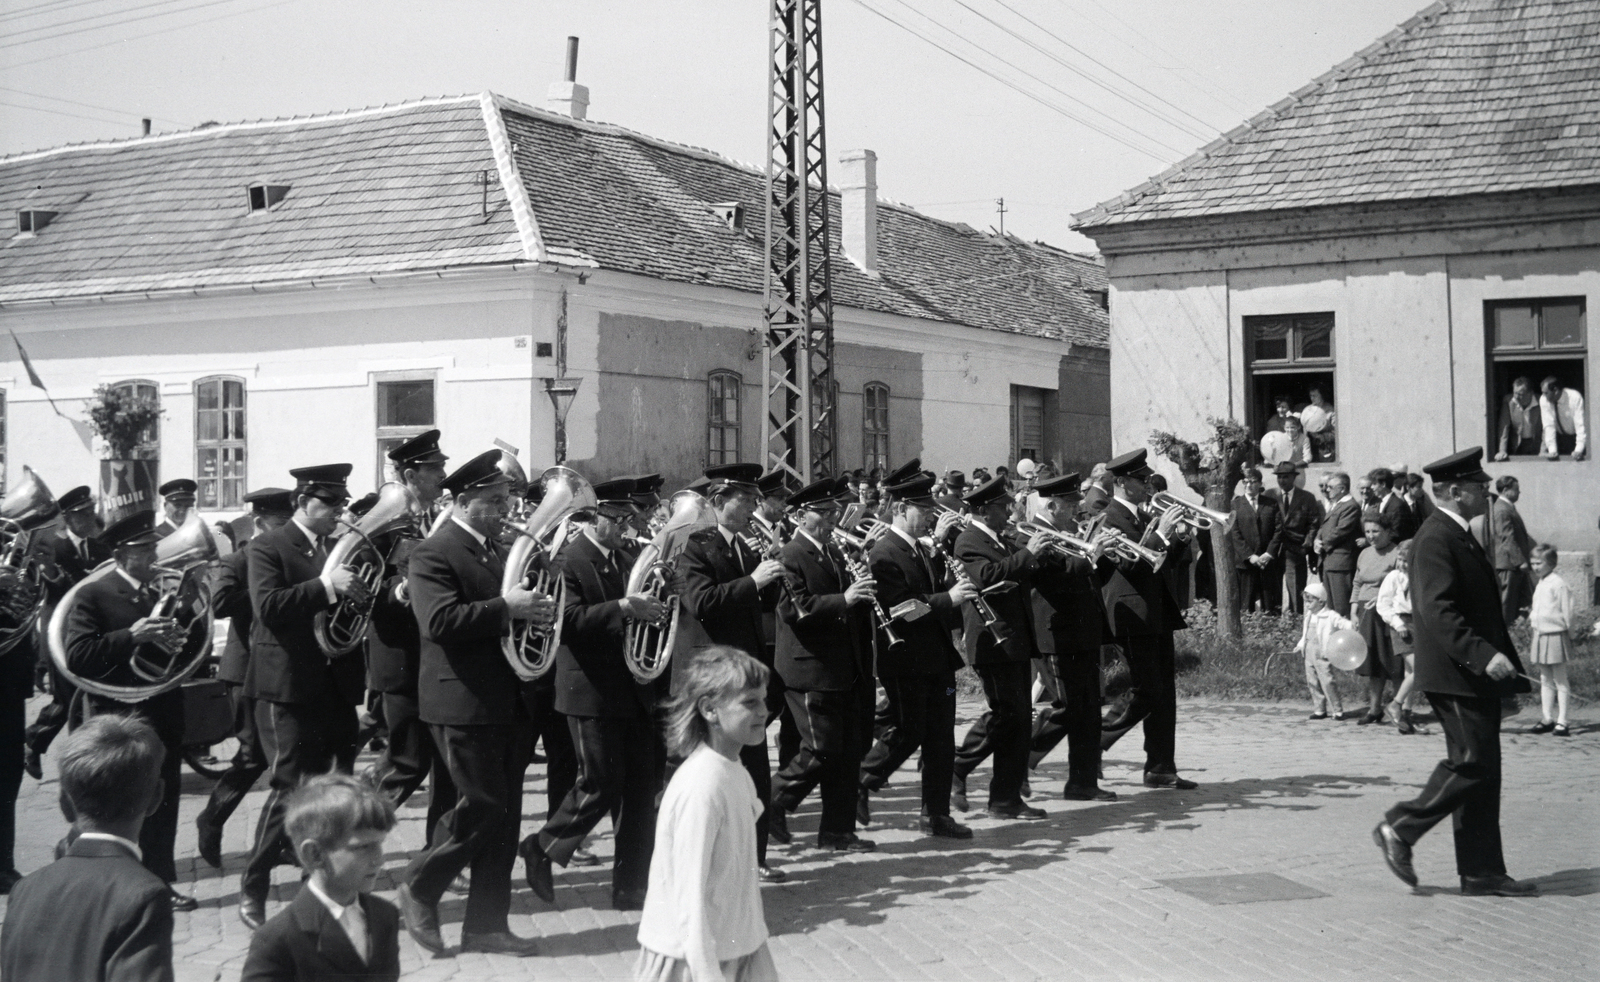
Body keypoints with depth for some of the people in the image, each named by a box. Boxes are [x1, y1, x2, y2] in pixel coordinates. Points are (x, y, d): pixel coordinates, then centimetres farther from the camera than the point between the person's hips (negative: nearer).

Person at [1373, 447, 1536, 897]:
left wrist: (1509, 666, 21)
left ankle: (1483, 873, 12)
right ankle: (1400, 828, 3)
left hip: (1477, 674, 10)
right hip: (1454, 675, -10)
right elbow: (1438, 612, -24)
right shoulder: (1435, 539, -15)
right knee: (1471, 762, -10)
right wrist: (1483, 655, -30)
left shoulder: (1460, 537, 18)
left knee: (1481, 768, 9)